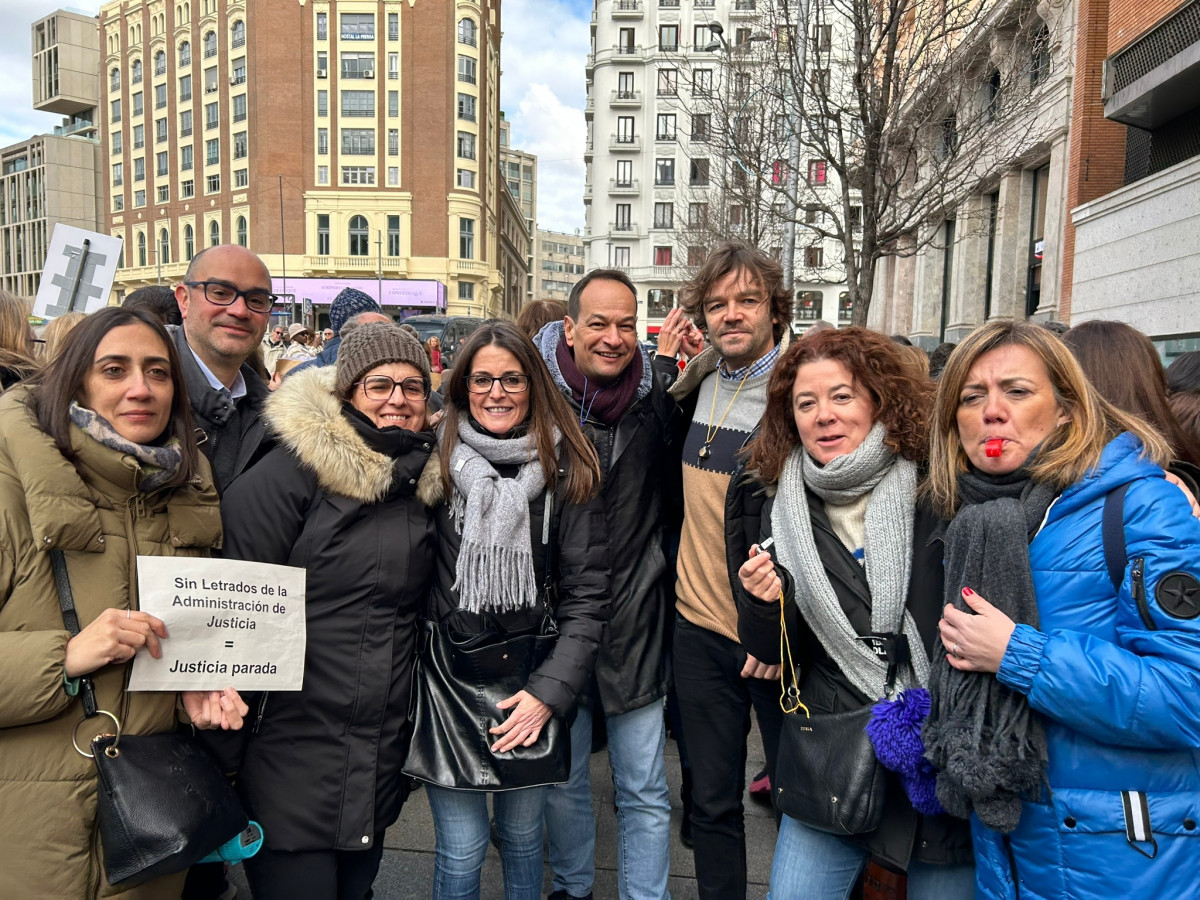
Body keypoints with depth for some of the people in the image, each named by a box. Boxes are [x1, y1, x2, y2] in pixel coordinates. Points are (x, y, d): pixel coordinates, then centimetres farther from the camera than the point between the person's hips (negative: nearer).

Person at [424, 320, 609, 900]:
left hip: (532, 683, 1)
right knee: (462, 849, 6)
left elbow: (586, 594, -4)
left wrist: (551, 690, -10)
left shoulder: (567, 472, -4)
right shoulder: (436, 463, -4)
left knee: (522, 836, 17)